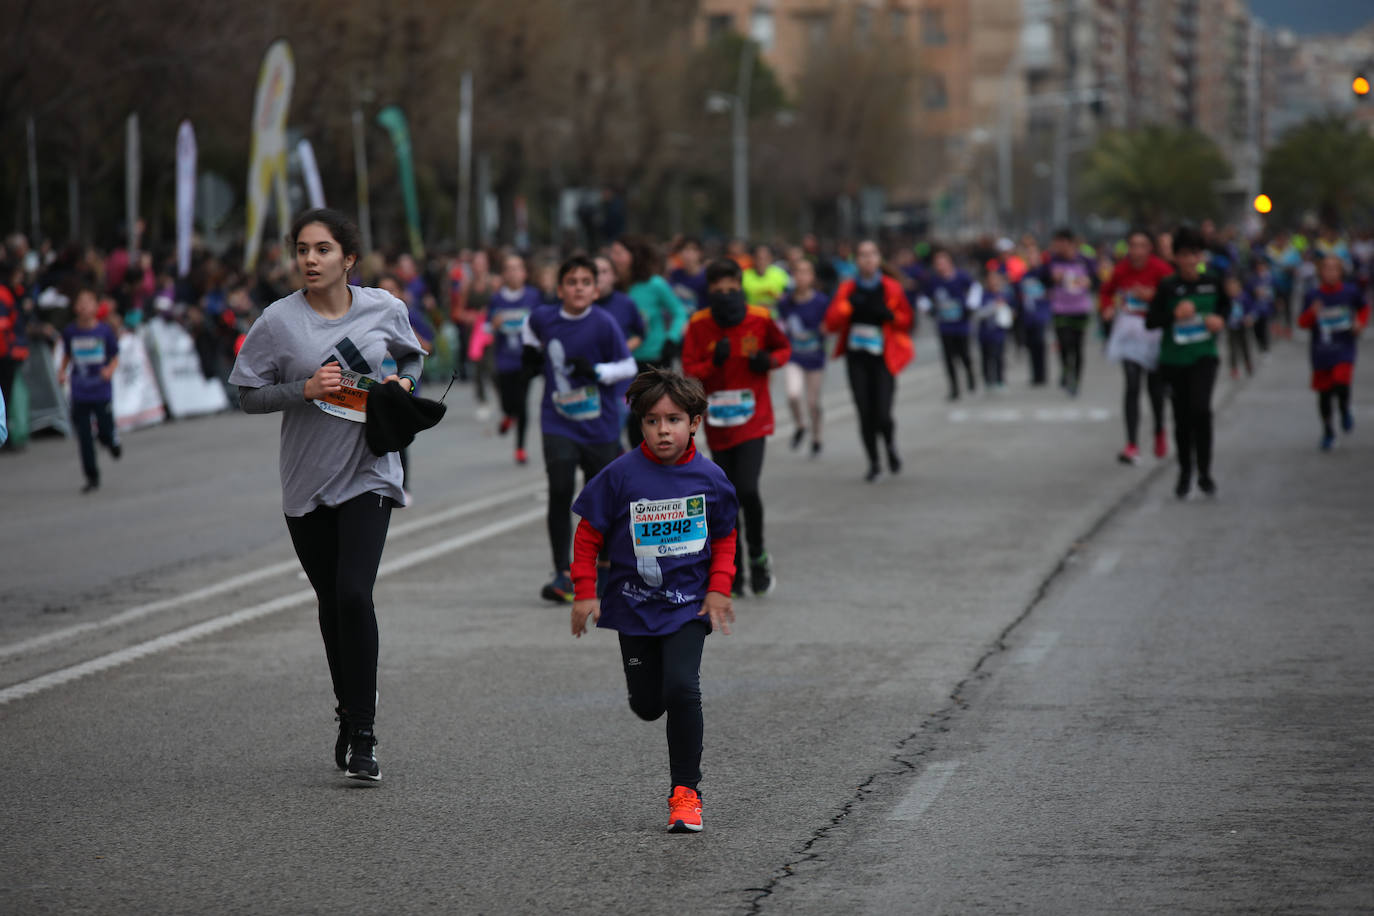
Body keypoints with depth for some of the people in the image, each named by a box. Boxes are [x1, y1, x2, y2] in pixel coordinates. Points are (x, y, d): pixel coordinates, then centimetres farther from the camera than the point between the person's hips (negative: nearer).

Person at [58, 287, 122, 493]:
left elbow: (115, 357, 2)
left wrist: (110, 370, -17)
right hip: (79, 394, 2)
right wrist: (62, 371, -2)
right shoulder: (70, 332, 0)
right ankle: (92, 477, 13)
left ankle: (114, 442, 35)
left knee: (105, 433, -3)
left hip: (102, 392, -2)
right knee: (84, 438, 0)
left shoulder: (104, 331, -6)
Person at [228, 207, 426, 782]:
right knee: (331, 602, 11)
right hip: (306, 479, 1)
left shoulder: (385, 309, 0)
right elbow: (248, 394, -2)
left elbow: (410, 356, 20)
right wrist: (305, 389, -16)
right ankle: (350, 714, 31)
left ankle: (361, 735, -10)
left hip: (368, 472, -1)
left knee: (354, 594, -16)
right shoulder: (279, 321, -5)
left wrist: (405, 382, -2)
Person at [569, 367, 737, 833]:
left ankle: (685, 792, -6)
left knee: (681, 689, -18)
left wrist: (718, 590, -1)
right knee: (647, 704, 8)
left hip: (688, 603, -1)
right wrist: (585, 593, -6)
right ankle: (689, 720, 46)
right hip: (634, 602, 1)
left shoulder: (709, 477, -6)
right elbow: (589, 533, -1)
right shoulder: (622, 475, -11)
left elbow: (724, 538, 9)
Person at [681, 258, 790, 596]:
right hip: (717, 424, 2)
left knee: (747, 490, -17)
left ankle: (758, 558, 4)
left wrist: (769, 360, -10)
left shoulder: (759, 319, -4)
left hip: (753, 419, -2)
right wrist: (713, 363, -21)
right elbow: (689, 371, -2)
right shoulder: (698, 325, -4)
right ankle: (734, 572, 21)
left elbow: (784, 347, 12)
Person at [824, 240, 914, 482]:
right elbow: (831, 323, 2)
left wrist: (889, 315, -12)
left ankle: (891, 446, 24)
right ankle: (874, 464, 15)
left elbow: (907, 320, 8)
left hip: (883, 358, -2)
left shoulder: (891, 288, 2)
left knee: (882, 415, -10)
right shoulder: (848, 289, 6)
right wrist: (848, 305, -13)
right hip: (856, 356, 2)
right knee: (865, 414, -2)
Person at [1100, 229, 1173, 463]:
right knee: (1132, 386, -11)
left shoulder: (1159, 268, -12)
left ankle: (1160, 433, 41)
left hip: (1154, 328, -1)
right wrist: (1107, 308, -5)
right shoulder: (1121, 270, -3)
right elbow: (1106, 291, 14)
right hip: (1128, 329, 1)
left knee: (1155, 387, 12)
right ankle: (1132, 445, -13)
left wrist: (1152, 295, -24)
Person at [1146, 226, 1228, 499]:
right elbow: (1150, 321, -7)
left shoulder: (1212, 283, -1)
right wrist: (1175, 315, -22)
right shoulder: (1168, 286, -7)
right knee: (1181, 418, 8)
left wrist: (1220, 319, -2)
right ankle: (1185, 474, 25)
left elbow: (1225, 305, 19)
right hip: (1174, 359, 0)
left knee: (1200, 409, -19)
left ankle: (1204, 472, -8)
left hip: (1204, 356, 0)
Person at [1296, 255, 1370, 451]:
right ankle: (1328, 431, 28)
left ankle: (1345, 410, 12)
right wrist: (1312, 313, -20)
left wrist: (1360, 322, -1)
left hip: (1344, 348, -1)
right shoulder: (1313, 296, -4)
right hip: (1321, 351, 1)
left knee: (1341, 383, -23)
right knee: (1324, 392, 7)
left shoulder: (1351, 292, -2)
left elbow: (1364, 308, 17)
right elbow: (1302, 322, -1)